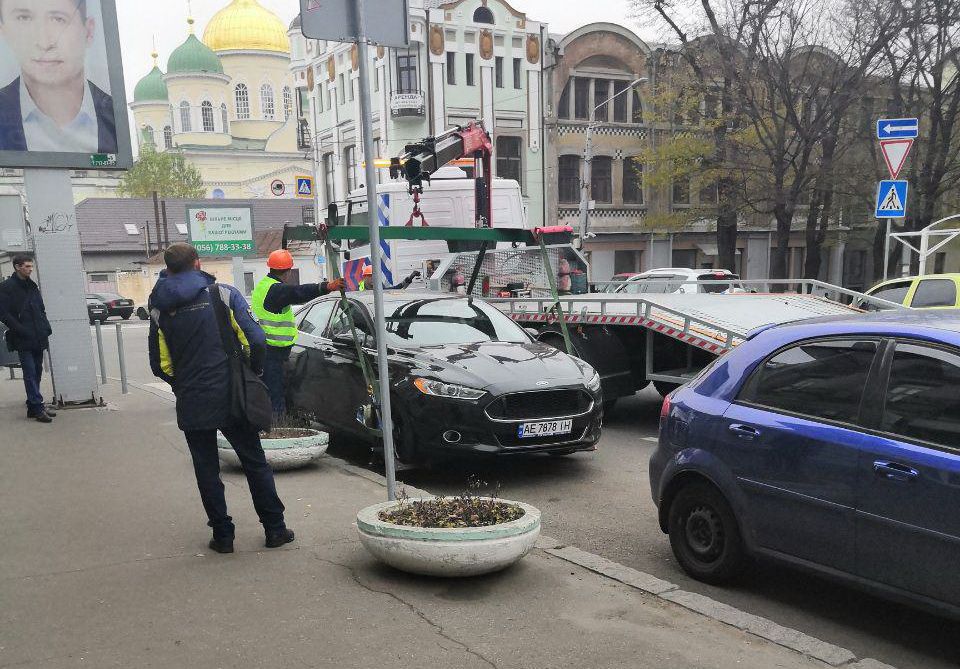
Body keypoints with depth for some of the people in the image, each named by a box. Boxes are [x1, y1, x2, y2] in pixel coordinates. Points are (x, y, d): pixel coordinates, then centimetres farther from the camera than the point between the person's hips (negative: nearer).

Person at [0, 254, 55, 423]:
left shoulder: (32, 286, 16)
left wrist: (46, 328, 7)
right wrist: (21, 330, -16)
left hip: (38, 338, 7)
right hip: (23, 339, -7)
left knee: (37, 372, 10)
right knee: (30, 373, -6)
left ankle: (34, 405, 17)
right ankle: (38, 407, -5)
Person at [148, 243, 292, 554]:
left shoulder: (160, 309, 2)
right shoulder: (224, 294, -4)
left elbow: (160, 365, 4)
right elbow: (256, 340, -11)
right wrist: (251, 374, 6)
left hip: (192, 404, 1)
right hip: (231, 397, -1)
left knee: (206, 470, 13)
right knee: (255, 463, 10)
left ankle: (222, 535, 16)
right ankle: (275, 528, 14)